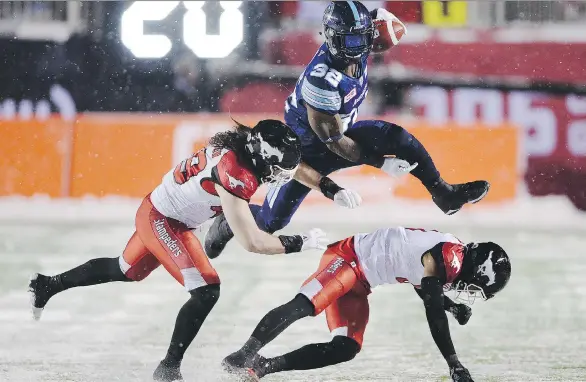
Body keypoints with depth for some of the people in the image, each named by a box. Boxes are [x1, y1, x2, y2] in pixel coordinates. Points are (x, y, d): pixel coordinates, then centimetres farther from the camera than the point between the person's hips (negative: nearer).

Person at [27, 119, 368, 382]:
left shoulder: (246, 147, -9)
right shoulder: (235, 174, -34)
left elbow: (293, 168, 10)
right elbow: (250, 241, -33)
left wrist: (334, 189, 0)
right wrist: (299, 243, -23)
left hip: (158, 212, 10)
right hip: (161, 221, -10)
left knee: (127, 271, 29)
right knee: (207, 290, -17)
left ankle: (48, 285, 46)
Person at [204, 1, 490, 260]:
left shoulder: (356, 50, -15)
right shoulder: (322, 80, -37)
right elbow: (333, 142, -27)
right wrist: (381, 163, -23)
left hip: (344, 131, 7)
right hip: (310, 150, -7)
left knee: (399, 139, -16)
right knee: (271, 222, -4)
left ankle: (444, 194, -2)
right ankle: (228, 223, 28)